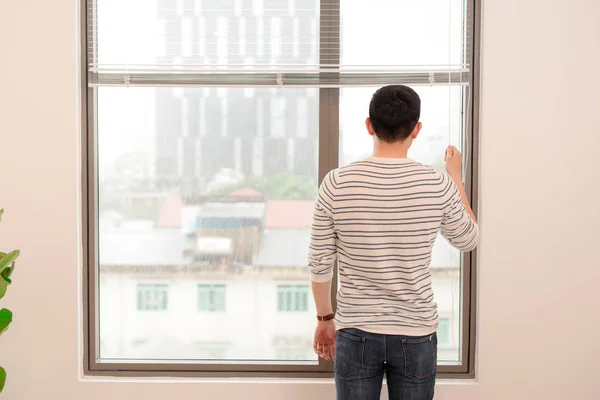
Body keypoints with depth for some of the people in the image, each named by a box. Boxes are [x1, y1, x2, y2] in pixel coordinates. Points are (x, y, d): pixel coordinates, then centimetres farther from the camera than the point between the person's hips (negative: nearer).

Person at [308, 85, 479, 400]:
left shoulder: (337, 184, -11)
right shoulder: (438, 185, -10)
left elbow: (319, 263, -4)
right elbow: (468, 239, 10)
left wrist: (325, 318, 12)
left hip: (356, 332, 0)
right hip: (416, 334, 1)